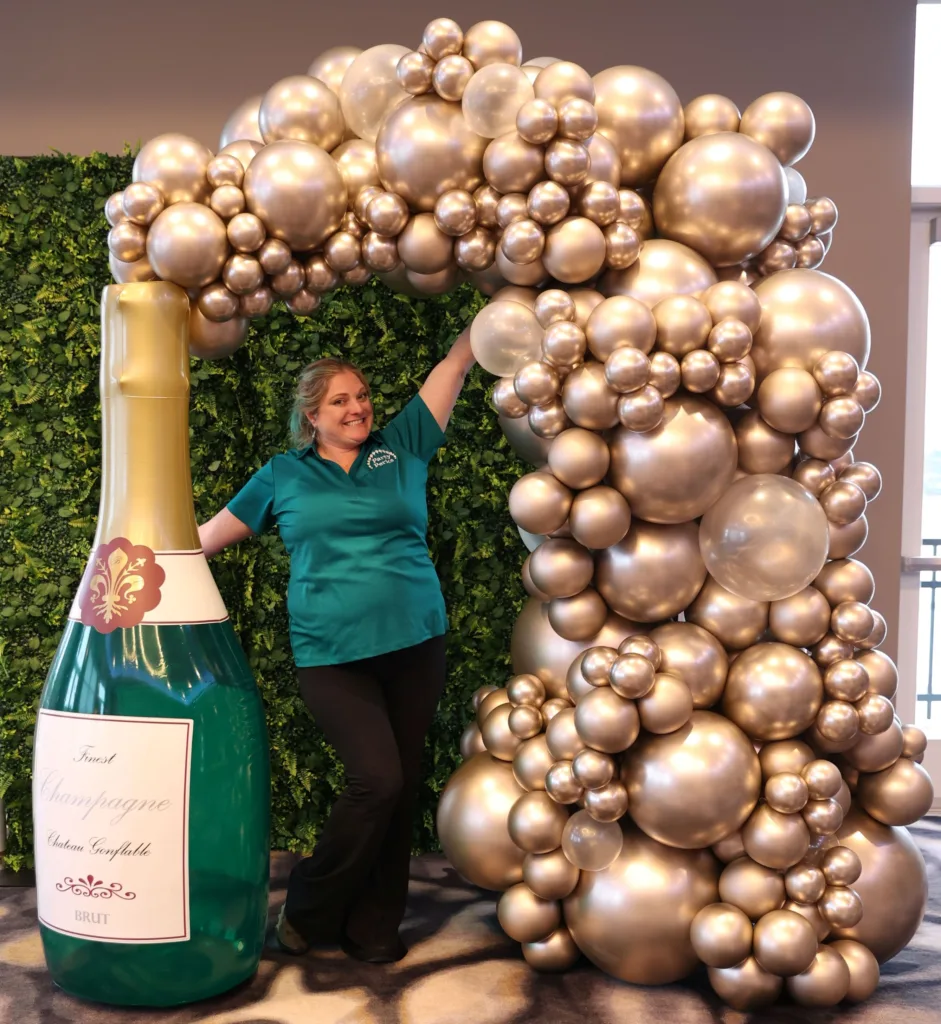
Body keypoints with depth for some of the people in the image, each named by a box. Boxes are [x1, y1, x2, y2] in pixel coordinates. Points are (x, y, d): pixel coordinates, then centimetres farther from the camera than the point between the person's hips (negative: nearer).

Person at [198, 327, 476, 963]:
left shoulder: (401, 447, 9)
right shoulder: (285, 475, 8)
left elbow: (457, 363, 8)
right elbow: (214, 533, 15)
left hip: (414, 645, 3)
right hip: (334, 656, -2)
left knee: (402, 786, 7)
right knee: (377, 778, -14)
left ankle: (374, 927, 24)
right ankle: (307, 912, 9)